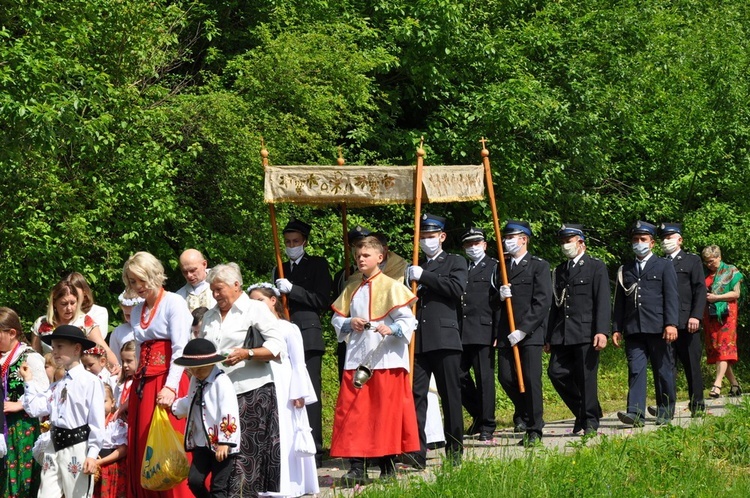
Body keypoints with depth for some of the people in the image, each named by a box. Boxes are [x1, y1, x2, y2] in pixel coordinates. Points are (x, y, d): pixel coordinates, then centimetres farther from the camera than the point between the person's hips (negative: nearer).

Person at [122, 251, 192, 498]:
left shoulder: (174, 303, -3)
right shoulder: (137, 312, 17)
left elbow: (180, 349, -13)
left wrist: (170, 387, -24)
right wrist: (131, 396, 14)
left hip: (167, 383, -7)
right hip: (142, 384, 7)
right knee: (140, 453, 3)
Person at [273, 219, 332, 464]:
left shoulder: (317, 265, 7)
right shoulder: (280, 270, 23)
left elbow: (322, 300, -4)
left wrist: (291, 290, -10)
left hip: (308, 337, -5)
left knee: (310, 395, -9)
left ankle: (313, 450, -10)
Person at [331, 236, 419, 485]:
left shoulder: (391, 287, -1)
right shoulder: (351, 289, 14)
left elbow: (407, 320, -7)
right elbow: (337, 319, 19)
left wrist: (392, 329, -26)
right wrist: (349, 323, -2)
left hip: (386, 359, -4)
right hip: (356, 360, 4)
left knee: (387, 413, -1)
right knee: (352, 413, -3)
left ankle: (388, 465, 8)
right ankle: (356, 468, -3)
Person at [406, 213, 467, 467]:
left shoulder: (455, 263, 9)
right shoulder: (415, 267, 21)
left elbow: (456, 288, -9)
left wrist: (424, 277, -10)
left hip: (445, 339, -3)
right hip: (417, 342, 3)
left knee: (450, 396, 0)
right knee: (416, 395, -5)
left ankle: (455, 452, 6)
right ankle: (417, 452, -9)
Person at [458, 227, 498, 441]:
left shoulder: (494, 267, 5)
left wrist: (499, 331, -11)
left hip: (482, 331, -5)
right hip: (459, 333, 5)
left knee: (484, 378, -3)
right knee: (458, 376, 3)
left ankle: (487, 427, 3)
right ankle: (478, 414, 23)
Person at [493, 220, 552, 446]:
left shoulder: (539, 266, 0)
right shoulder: (501, 267, 17)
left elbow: (542, 302, -9)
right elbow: (494, 303, 19)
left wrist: (523, 330, -16)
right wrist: (499, 296, -6)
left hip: (530, 332, -5)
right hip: (506, 333, 5)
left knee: (531, 379, -7)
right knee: (505, 377, -1)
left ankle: (534, 430, -1)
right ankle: (522, 411, 26)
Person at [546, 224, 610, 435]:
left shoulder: (596, 267, 2)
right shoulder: (559, 271, 20)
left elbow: (603, 302, -6)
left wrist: (602, 331, -17)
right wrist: (548, 337, 14)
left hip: (586, 333, -6)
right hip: (562, 335, 6)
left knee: (586, 378, -4)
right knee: (556, 372, -3)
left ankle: (590, 421, 7)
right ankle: (581, 412, 14)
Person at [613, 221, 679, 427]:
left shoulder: (664, 266, 8)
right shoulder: (625, 270, 17)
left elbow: (671, 298, -1)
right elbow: (619, 302, 17)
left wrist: (671, 324, -12)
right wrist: (616, 329, 9)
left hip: (658, 329, -2)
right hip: (633, 330, 2)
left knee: (663, 371, 3)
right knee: (635, 370, -8)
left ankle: (665, 412, 14)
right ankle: (635, 413, -16)